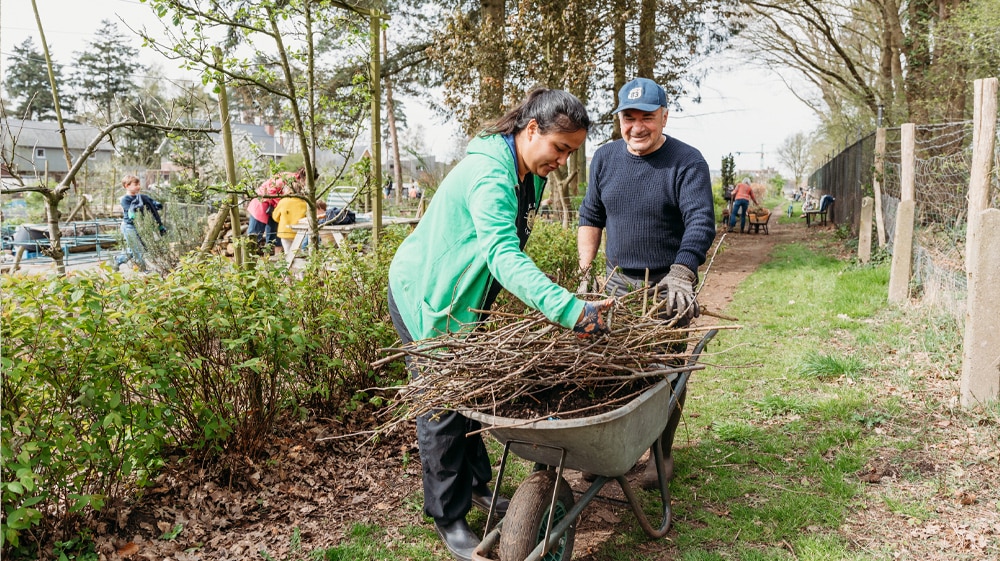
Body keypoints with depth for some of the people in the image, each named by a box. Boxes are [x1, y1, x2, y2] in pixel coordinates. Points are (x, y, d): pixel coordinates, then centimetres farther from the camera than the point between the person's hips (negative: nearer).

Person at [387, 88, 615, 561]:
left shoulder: (530, 173, 1)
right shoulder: (489, 175, -31)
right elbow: (503, 254, -45)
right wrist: (569, 309, -55)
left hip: (462, 297, 9)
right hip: (425, 297, -9)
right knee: (442, 404, -1)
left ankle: (476, 485, 34)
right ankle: (449, 518, 13)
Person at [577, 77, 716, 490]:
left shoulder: (687, 162, -11)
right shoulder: (605, 158, 5)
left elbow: (701, 222, -22)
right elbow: (591, 217, 13)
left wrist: (681, 273, -38)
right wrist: (585, 273, 6)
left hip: (667, 288, -4)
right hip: (617, 284, 4)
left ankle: (662, 453, 20)